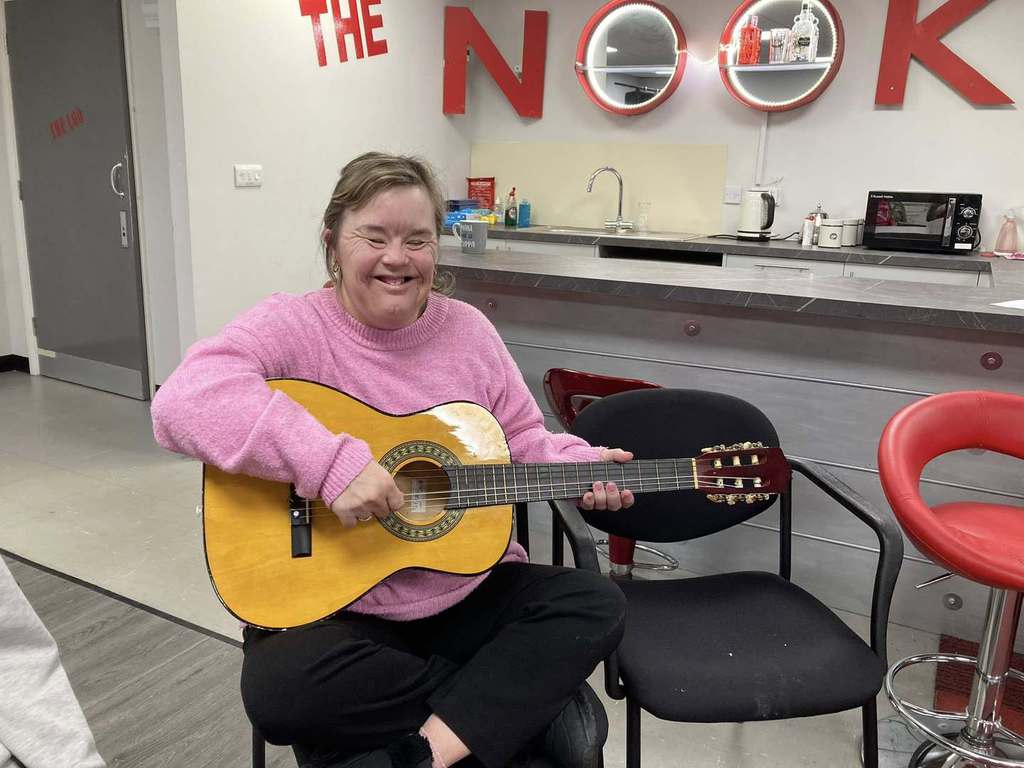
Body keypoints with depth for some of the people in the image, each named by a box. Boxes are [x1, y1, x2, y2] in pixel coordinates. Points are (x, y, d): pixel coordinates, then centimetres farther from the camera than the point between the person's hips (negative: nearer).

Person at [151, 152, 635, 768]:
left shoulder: (469, 329, 3)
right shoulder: (292, 326, -11)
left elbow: (521, 440, 11)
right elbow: (184, 400, -29)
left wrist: (578, 468, -9)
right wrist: (334, 462, -35)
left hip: (469, 589, 4)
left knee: (597, 606, -12)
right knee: (279, 690, -31)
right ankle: (524, 699, -14)